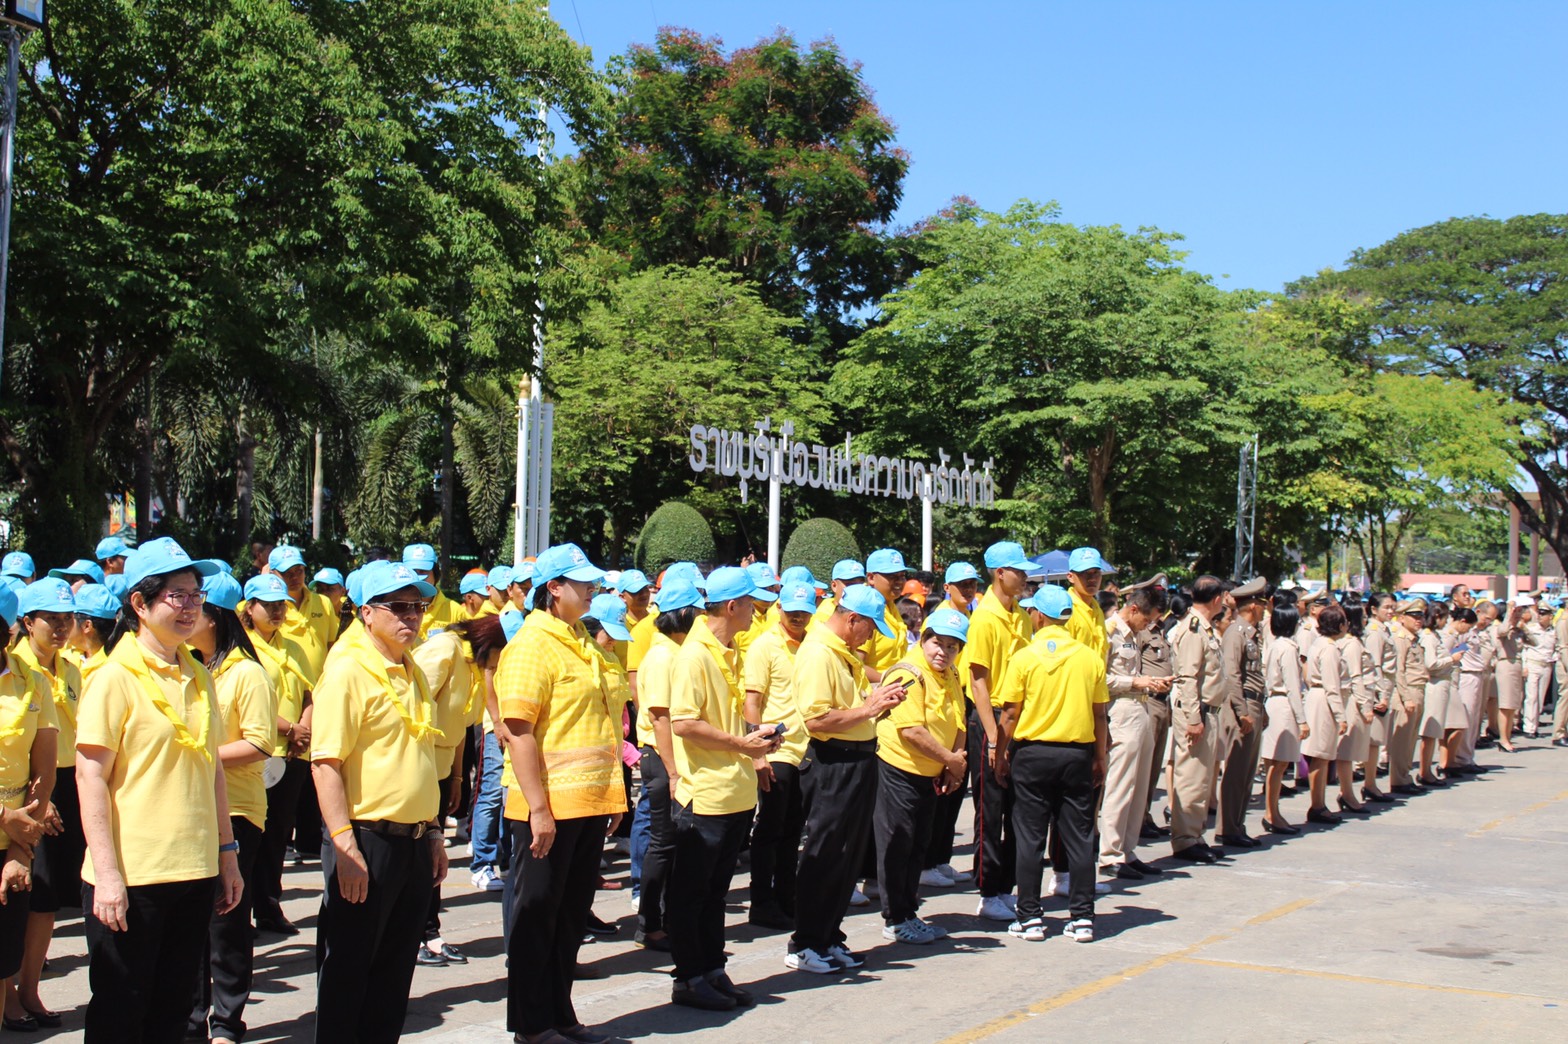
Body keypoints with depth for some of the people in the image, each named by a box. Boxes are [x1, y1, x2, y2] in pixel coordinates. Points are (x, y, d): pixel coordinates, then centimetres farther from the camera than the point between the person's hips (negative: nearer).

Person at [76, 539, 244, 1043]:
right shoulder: (114, 679, -8)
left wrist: (227, 853, 13)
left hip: (195, 872, 6)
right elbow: (91, 778, -12)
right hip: (131, 877, -6)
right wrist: (106, 874, -16)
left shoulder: (199, 677, 11)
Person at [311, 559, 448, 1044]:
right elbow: (325, 763, -16)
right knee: (347, 967, 2)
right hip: (367, 839, -8)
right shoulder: (347, 672, -11)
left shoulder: (413, 673, 14)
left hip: (414, 842, 8)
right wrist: (345, 845, -21)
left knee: (396, 967, 14)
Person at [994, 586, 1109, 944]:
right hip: (1077, 754, 2)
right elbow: (1100, 714, 4)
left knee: (1030, 838, 5)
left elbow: (1010, 715, -6)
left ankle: (1030, 918, 7)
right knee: (1079, 837, 7)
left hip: (1033, 753, -2)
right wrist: (1100, 758, 13)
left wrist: (1002, 754, 5)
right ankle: (1082, 917, 9)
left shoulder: (1024, 658, -8)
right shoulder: (1091, 658, -1)